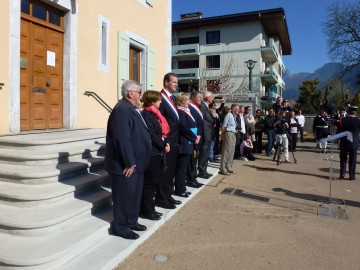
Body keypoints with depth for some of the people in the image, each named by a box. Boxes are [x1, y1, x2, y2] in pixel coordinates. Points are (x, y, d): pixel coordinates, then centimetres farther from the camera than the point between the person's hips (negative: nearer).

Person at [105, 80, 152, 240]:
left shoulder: (130, 109, 12)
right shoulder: (121, 109, -20)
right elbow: (122, 138, -26)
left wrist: (135, 161, 14)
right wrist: (129, 163, -23)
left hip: (135, 162, 10)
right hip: (125, 164, -10)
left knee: (135, 194, 19)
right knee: (124, 195, 4)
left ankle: (132, 222, 34)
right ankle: (121, 227, 20)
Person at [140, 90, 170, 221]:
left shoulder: (154, 114, 15)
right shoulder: (145, 114, -12)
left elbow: (161, 132, 16)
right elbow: (151, 134, -18)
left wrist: (165, 143, 1)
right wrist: (163, 145, -12)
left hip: (158, 152, 9)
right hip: (151, 153, -9)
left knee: (153, 183, 15)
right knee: (149, 183, 1)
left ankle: (150, 208, 26)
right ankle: (146, 211, 13)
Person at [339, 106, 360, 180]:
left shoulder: (343, 120, -9)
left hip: (344, 143, 1)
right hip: (354, 143, 0)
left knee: (343, 159, 10)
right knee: (352, 160, 7)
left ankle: (342, 174, 8)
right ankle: (351, 175, 9)